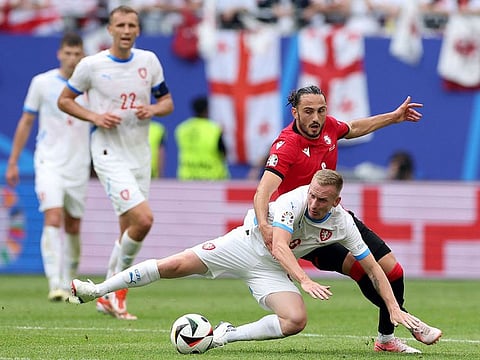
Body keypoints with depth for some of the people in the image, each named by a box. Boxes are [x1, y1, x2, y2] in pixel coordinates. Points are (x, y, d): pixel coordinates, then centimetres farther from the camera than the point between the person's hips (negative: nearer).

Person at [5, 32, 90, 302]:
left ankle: (68, 285, 22)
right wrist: (13, 162, 8)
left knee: (73, 227, 8)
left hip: (79, 166, 2)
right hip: (49, 163, -2)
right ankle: (55, 284, -24)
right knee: (53, 219, -18)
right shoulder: (42, 83, 0)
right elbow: (26, 122, 8)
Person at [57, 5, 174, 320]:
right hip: (110, 155, -5)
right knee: (143, 219, -20)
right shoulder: (92, 65, -7)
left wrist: (154, 109, -9)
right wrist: (94, 116, -12)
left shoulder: (149, 61, 5)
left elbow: (167, 102, 14)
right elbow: (64, 100, 4)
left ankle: (110, 297, 24)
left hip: (140, 155, 5)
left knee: (129, 231, 10)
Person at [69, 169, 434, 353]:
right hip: (247, 243, -2)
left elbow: (373, 268, -5)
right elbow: (279, 246, -36)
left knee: (296, 321, -24)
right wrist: (305, 281, -48)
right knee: (174, 265, -10)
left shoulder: (342, 224, -15)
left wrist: (395, 309, -12)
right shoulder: (296, 199, -26)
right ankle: (97, 290, 3)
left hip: (272, 272, 2)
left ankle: (228, 335, -9)